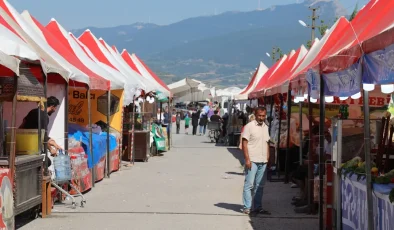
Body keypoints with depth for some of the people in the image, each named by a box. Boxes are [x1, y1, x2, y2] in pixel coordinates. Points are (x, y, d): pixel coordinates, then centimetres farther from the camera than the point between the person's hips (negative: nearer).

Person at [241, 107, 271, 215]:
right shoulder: (249, 126, -6)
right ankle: (247, 207, 0)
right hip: (252, 161, -6)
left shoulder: (265, 127, 13)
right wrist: (247, 159, -16)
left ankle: (258, 207, 16)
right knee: (249, 184, -4)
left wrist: (267, 158, 13)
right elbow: (244, 143, -9)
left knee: (260, 185, 10)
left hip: (263, 161, 6)